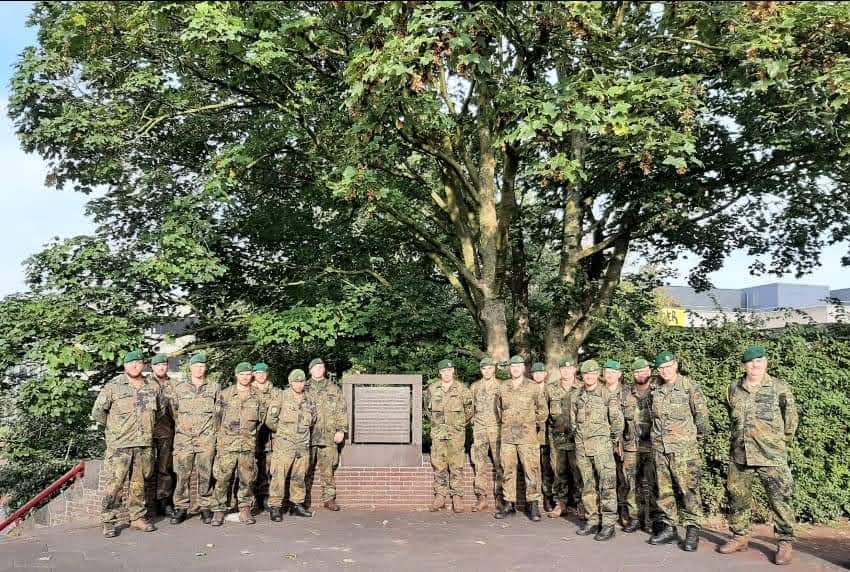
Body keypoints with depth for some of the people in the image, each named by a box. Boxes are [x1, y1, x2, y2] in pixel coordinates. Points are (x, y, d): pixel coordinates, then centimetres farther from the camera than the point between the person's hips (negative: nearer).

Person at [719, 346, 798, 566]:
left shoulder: (779, 388, -3)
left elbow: (790, 417, 6)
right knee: (737, 498, 11)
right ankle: (740, 537, 26)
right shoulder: (734, 389, 7)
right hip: (739, 455, 4)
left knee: (780, 500, -4)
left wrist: (783, 442, 14)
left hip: (771, 456, -4)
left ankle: (785, 543, 10)